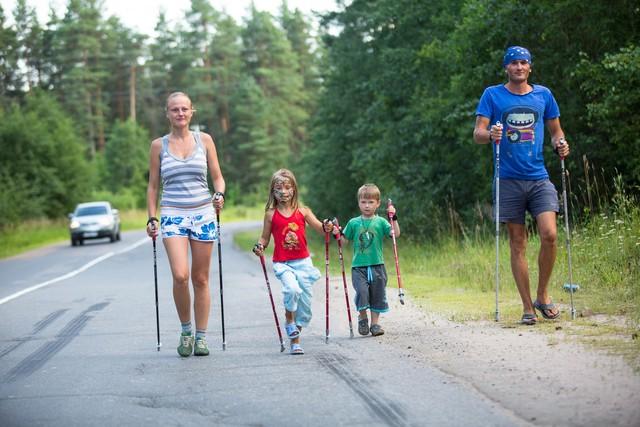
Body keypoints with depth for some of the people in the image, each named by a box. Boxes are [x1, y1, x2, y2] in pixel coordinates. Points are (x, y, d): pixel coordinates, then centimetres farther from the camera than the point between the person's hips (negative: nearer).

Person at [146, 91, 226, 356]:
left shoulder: (204, 140, 7)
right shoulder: (158, 145, 6)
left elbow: (217, 177, 10)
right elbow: (153, 186, 11)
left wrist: (220, 195, -10)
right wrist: (152, 218, 4)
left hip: (203, 214, 1)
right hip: (173, 215, -1)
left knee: (200, 279, 4)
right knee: (180, 275, -18)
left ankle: (201, 337, 13)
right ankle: (185, 332, 1)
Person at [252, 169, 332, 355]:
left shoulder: (303, 211, 2)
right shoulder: (271, 214, 1)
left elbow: (319, 227, -1)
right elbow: (265, 237, 7)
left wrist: (327, 227, -23)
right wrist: (259, 247, -13)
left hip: (303, 262, 2)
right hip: (282, 263, -2)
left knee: (305, 301, 3)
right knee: (292, 288, -30)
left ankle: (295, 341, 18)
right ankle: (289, 319, 0)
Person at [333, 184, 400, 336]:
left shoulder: (380, 222, 3)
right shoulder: (353, 223, 5)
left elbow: (396, 234, -7)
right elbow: (344, 239, 11)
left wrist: (394, 218, -18)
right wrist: (337, 233, -7)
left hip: (377, 265, 1)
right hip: (358, 266, -1)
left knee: (377, 295, 6)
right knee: (362, 292, -15)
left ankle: (375, 322, 19)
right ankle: (362, 317, 8)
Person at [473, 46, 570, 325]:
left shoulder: (543, 95, 11)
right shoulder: (492, 95, 5)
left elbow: (555, 130, 20)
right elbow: (477, 134, 0)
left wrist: (560, 144, -2)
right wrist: (490, 134, -22)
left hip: (539, 178, 1)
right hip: (509, 180, -1)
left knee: (549, 235, -15)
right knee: (518, 244, 1)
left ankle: (543, 296, 5)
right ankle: (527, 307, 7)